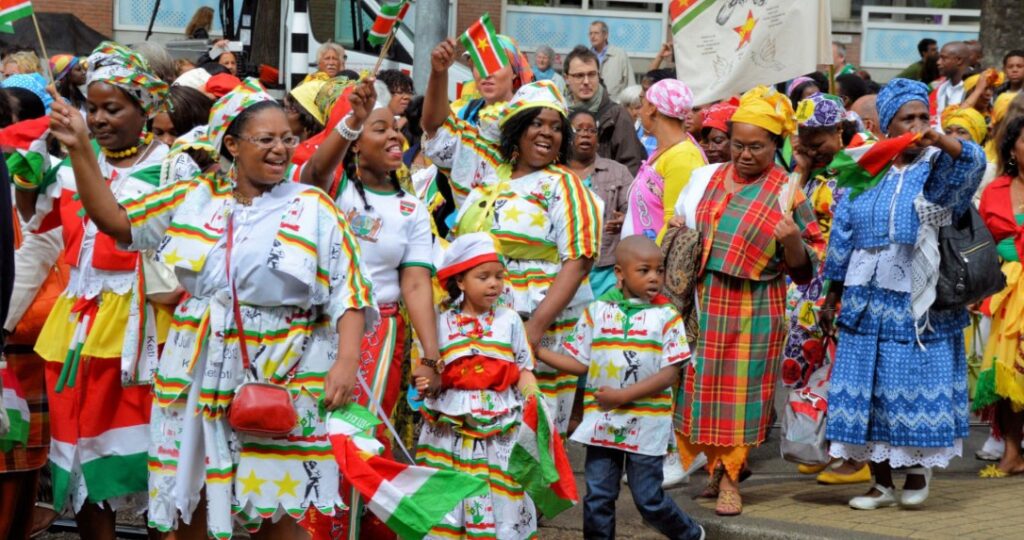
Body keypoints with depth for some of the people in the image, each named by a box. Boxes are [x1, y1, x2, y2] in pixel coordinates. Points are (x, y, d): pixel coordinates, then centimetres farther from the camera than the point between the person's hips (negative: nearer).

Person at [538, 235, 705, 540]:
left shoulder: (666, 316, -4)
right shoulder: (597, 311, 3)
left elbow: (671, 373, -11)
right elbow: (580, 363, 7)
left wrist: (623, 395, -19)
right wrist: (536, 350, -4)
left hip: (646, 422, -2)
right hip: (601, 421, 3)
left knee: (649, 499, 3)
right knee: (597, 497, 4)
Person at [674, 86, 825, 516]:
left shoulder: (788, 193, -5)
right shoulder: (710, 179, 7)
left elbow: (804, 266, -6)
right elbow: (688, 231, 22)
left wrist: (792, 240, -25)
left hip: (753, 311, -4)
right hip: (704, 303, 4)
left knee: (741, 391, 0)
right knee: (703, 385, 8)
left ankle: (730, 477, 10)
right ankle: (716, 467, 23)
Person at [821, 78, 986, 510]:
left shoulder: (938, 168, 1)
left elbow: (970, 163, -24)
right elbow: (843, 239, 13)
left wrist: (940, 140, -43)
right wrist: (832, 298, 13)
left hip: (921, 306, -2)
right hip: (869, 303, 2)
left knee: (919, 385, -1)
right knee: (868, 390, 2)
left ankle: (918, 468, 21)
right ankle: (882, 483, 13)